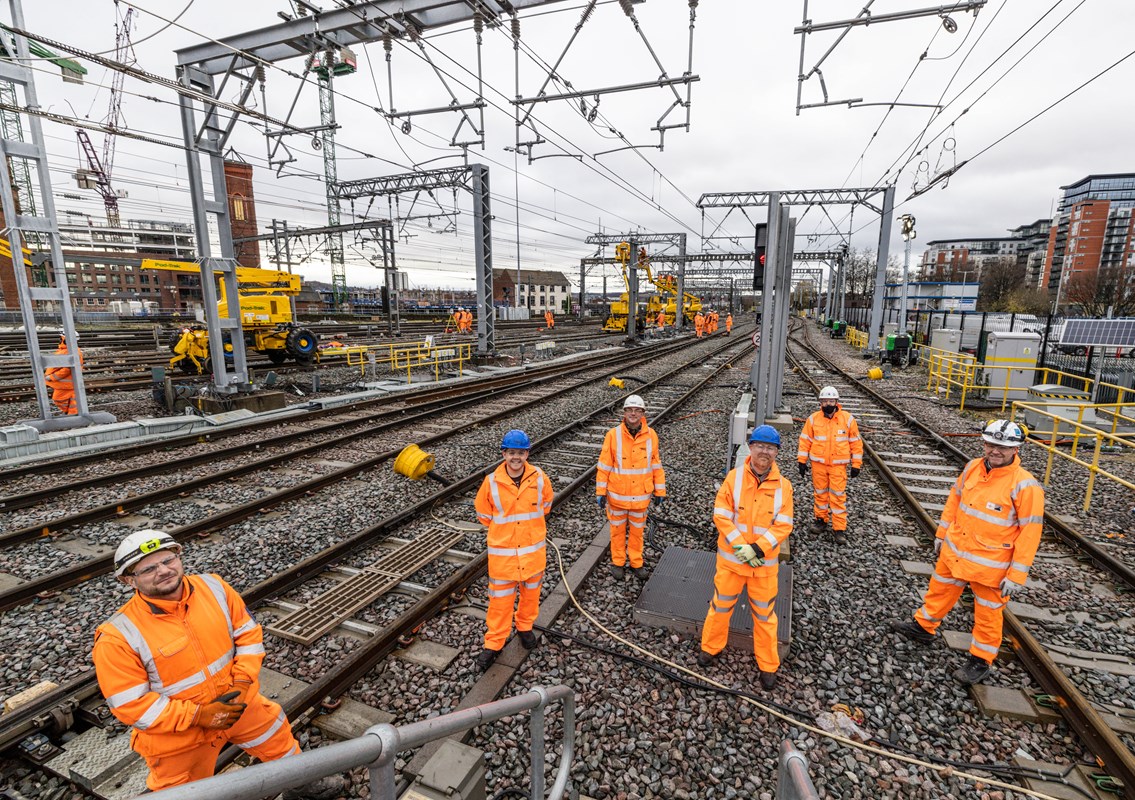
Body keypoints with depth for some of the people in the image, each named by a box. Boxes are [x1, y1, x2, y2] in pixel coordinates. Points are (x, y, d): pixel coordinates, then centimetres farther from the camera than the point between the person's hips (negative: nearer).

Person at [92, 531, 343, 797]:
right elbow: (130, 704, -19)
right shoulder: (119, 636, -24)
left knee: (278, 737, 22)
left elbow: (248, 633, -4)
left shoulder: (214, 587, -14)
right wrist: (197, 715, -22)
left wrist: (243, 681, -15)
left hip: (235, 702, 4)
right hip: (178, 733, -3)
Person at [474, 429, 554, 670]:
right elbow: (483, 512, 3)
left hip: (533, 548, 2)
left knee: (530, 592, 20)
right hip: (502, 551, -2)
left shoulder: (539, 477, -11)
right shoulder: (492, 481, -15)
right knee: (500, 598, 8)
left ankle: (525, 627, 45)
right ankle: (494, 643, 26)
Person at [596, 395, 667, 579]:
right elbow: (604, 466, -9)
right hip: (617, 494, -1)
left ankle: (636, 562, 38)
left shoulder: (651, 435, -7)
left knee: (637, 530, 18)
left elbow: (656, 465, 1)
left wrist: (659, 491, 4)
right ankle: (617, 562, 35)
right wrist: (600, 492, -8)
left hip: (641, 495, 2)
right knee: (617, 529, 16)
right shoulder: (613, 435, -14)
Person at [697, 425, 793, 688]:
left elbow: (783, 526, -10)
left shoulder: (783, 485, -8)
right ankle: (710, 647, 39)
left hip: (765, 562, 1)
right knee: (720, 606, 16)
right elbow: (721, 516, -12)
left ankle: (768, 665, 35)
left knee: (764, 615, 15)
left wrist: (758, 549, -20)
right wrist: (741, 547, -20)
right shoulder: (734, 477, -11)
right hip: (731, 558, 0)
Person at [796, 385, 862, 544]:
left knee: (838, 496, -1)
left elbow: (855, 442, 2)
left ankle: (839, 528, 6)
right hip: (818, 463, 2)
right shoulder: (813, 419, -2)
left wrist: (856, 464, 2)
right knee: (820, 492, 12)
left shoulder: (848, 419, -3)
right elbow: (805, 440, 4)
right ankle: (821, 520, 28)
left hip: (839, 465, -1)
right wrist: (802, 461, 3)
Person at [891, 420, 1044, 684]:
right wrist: (942, 533, 14)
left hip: (990, 564, -5)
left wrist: (1017, 575, -15)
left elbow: (1030, 531, -17)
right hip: (953, 552, 5)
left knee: (987, 613, 14)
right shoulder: (973, 467, -4)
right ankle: (923, 627, 43)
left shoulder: (1024, 485, -21)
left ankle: (981, 660, 33)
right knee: (939, 591, 21)